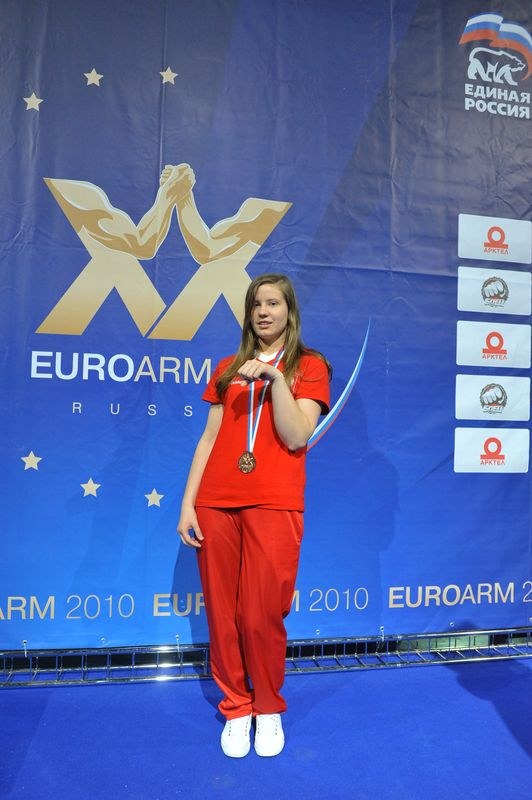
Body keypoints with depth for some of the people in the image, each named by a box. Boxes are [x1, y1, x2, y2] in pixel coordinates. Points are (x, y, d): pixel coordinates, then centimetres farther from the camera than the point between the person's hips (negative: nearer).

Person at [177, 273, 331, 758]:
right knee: (221, 616, 7)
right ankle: (236, 708, 29)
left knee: (261, 616, 1)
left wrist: (273, 377, -15)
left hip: (273, 505, -3)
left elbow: (296, 437, -7)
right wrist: (188, 502, 5)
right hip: (216, 504, 3)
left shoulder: (309, 365, 6)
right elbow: (210, 437, 11)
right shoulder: (228, 368, 15)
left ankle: (268, 709, 27)